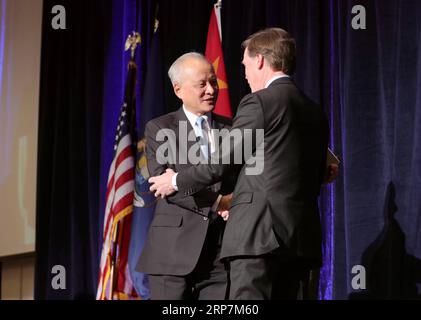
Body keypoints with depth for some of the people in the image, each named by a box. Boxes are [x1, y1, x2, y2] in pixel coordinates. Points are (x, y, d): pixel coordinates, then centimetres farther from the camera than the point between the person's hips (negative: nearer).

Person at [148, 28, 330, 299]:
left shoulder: (259, 103, -5)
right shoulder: (316, 113, 18)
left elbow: (220, 163, -3)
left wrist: (176, 181, 16)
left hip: (260, 236, -8)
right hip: (302, 239, 8)